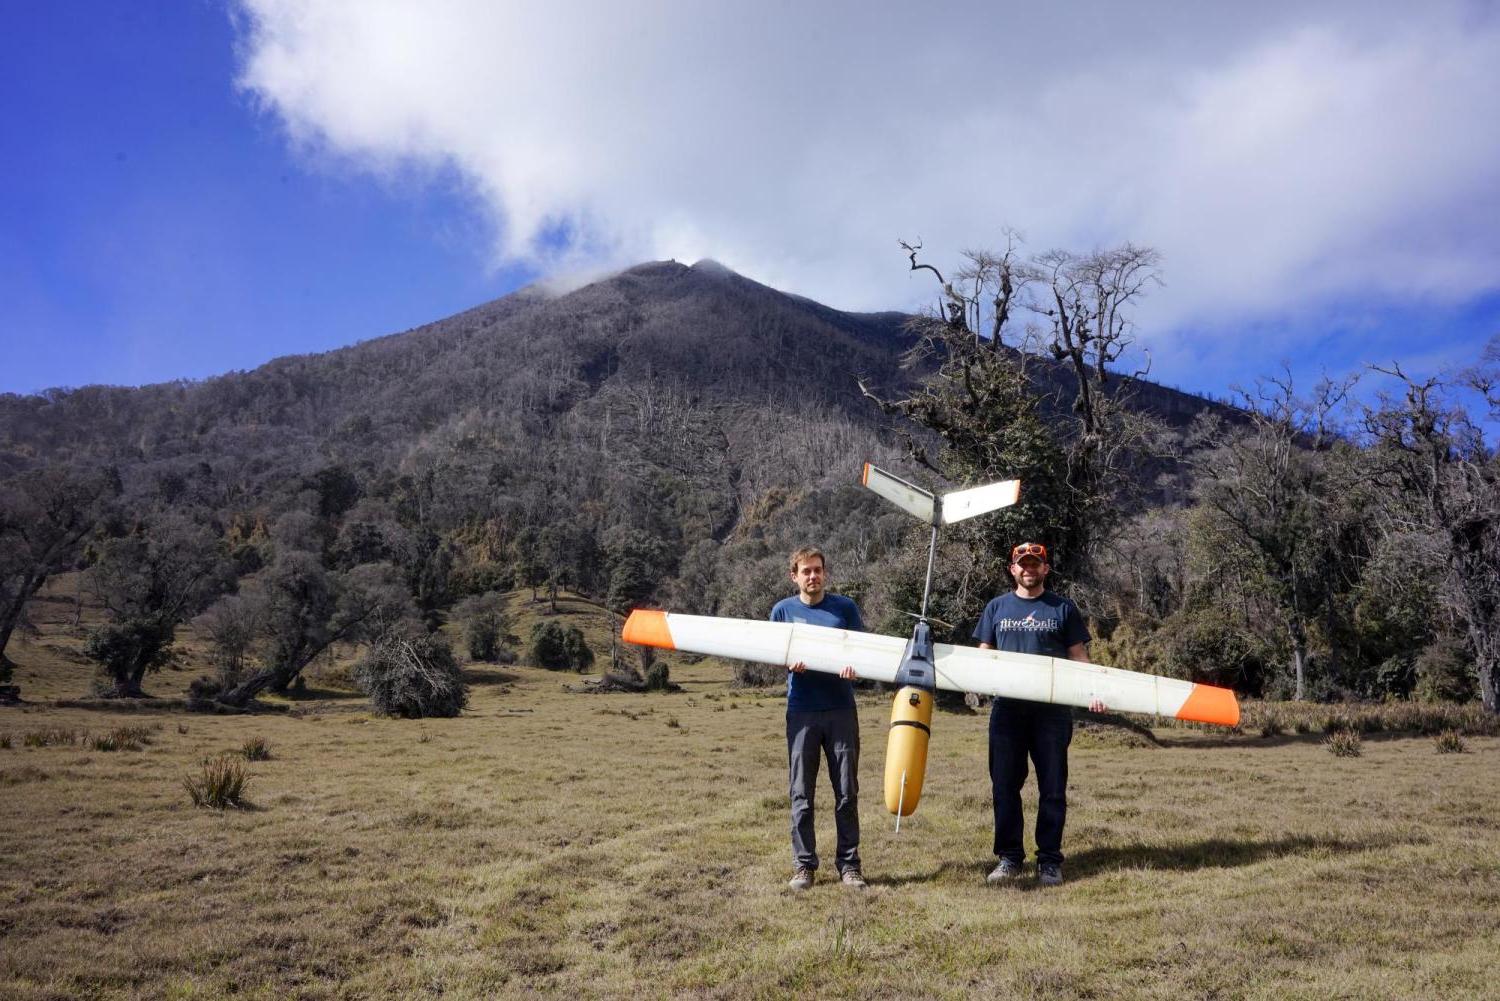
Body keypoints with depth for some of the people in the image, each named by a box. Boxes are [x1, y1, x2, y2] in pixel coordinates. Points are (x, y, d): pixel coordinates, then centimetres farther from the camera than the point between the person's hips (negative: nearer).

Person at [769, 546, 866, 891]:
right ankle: (803, 865, 12)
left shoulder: (845, 607, 6)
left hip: (842, 710, 0)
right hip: (802, 712, 0)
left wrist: (853, 662, -20)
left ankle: (849, 864, 13)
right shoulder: (783, 610, 7)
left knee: (847, 792, 4)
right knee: (801, 794, 3)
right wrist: (790, 661, -16)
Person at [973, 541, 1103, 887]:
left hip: (1052, 709, -1)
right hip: (1007, 707, 2)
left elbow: (1079, 657, 6)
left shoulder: (1063, 609, 8)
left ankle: (1049, 860, 12)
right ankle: (1009, 857, 14)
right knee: (1005, 785, 4)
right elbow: (983, 654, 14)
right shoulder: (997, 608, 13)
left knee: (1052, 787, 3)